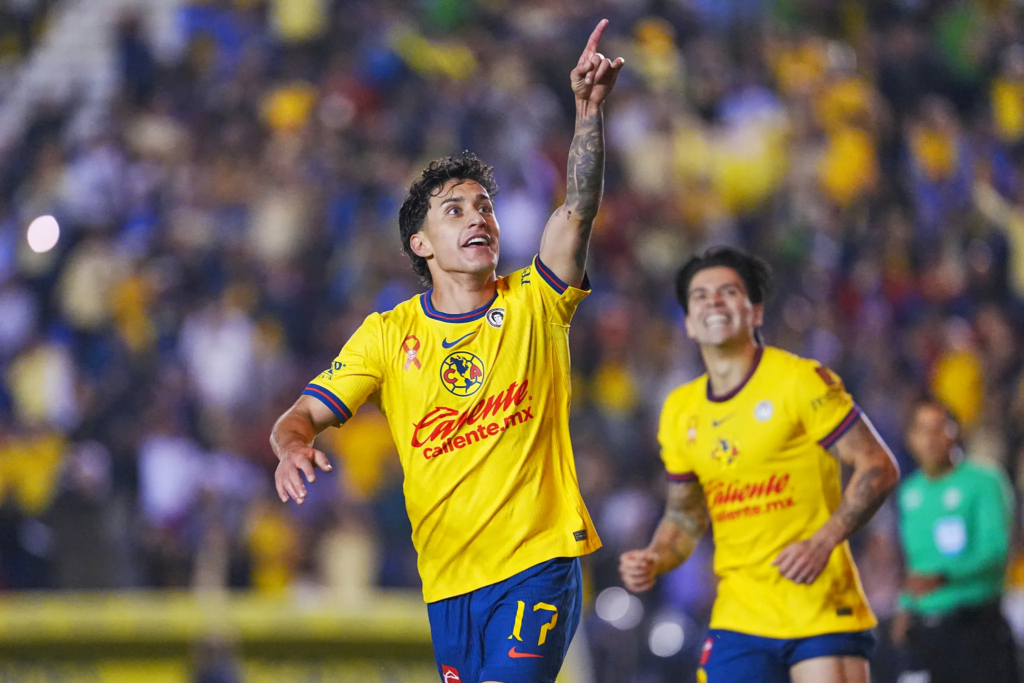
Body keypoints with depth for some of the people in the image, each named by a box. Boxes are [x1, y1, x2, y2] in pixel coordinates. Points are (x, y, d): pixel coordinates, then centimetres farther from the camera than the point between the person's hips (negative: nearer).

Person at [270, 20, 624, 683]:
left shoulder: (534, 305, 3)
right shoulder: (388, 334, 6)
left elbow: (579, 209, -11)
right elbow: (305, 413, 4)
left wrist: (589, 108, -25)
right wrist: (294, 445, -21)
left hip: (539, 561, -3)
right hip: (447, 578, 3)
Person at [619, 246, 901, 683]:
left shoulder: (800, 381, -5)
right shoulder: (680, 411, 11)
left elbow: (879, 467, -6)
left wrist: (823, 542, -17)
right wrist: (654, 562, 1)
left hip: (823, 610, -4)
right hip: (738, 618, 5)